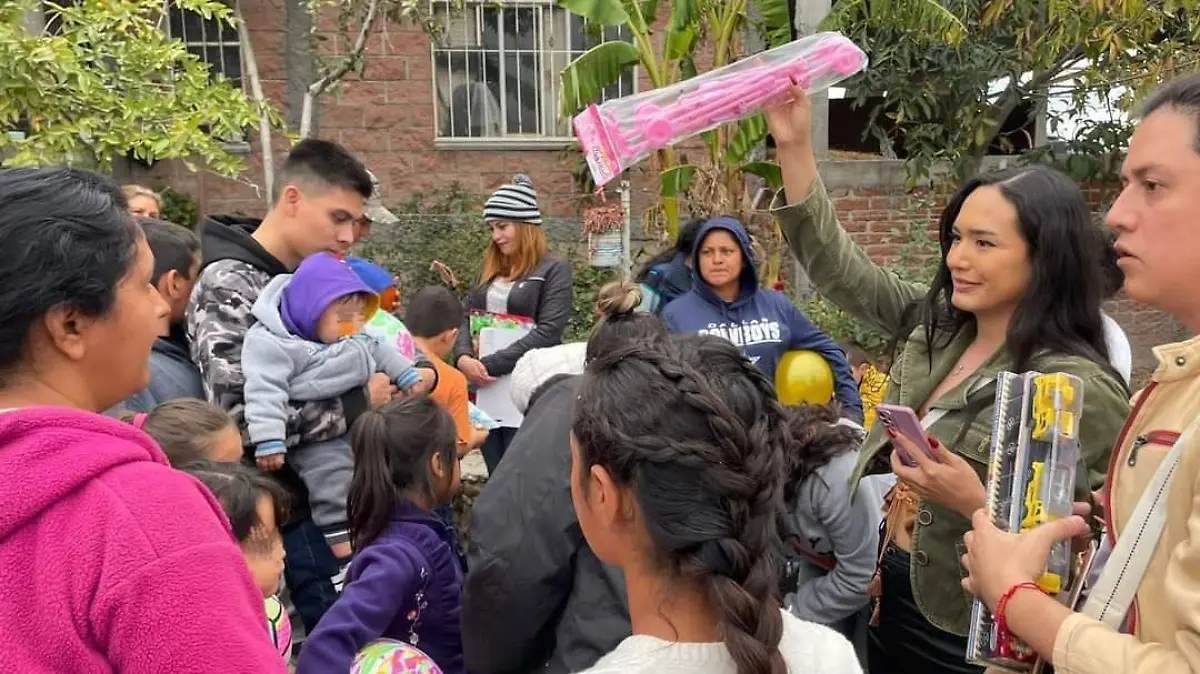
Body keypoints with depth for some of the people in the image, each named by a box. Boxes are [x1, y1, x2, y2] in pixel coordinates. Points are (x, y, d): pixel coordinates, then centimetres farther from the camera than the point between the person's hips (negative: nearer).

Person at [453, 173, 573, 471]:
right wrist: (463, 357, -12)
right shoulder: (490, 270, 14)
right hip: (485, 390, 6)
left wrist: (488, 365, -19)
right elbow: (465, 319, 9)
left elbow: (547, 333, -16)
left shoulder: (554, 270, -5)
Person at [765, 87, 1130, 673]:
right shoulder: (935, 323, 1)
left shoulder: (1079, 389, -20)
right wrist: (794, 148, -5)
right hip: (890, 594, 7)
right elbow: (839, 269, 1)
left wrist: (975, 503, -31)